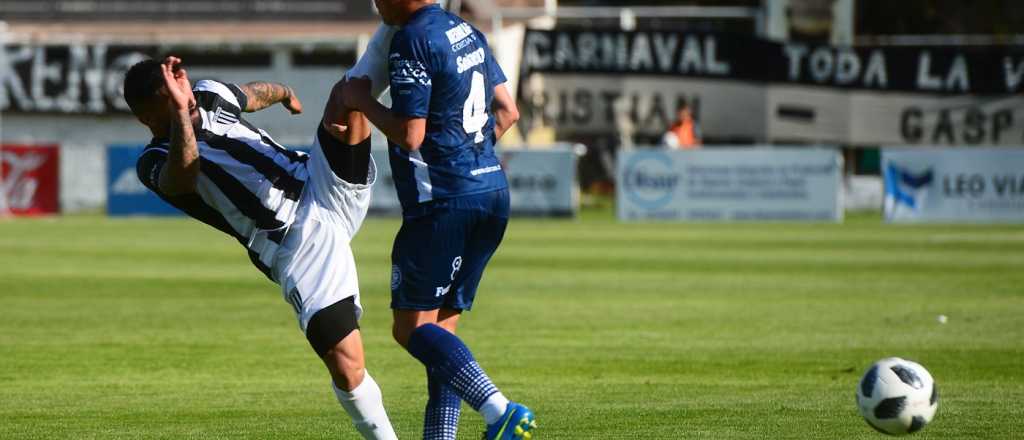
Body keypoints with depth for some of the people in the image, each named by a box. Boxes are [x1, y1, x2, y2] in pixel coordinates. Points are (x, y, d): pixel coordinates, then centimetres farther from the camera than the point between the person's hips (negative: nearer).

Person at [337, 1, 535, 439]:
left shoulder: (411, 42, -13)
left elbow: (410, 135, -17)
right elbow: (507, 110, 20)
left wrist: (364, 102, -3)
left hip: (442, 201, -9)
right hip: (493, 192, 9)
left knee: (412, 327, -5)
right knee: (441, 327, 12)